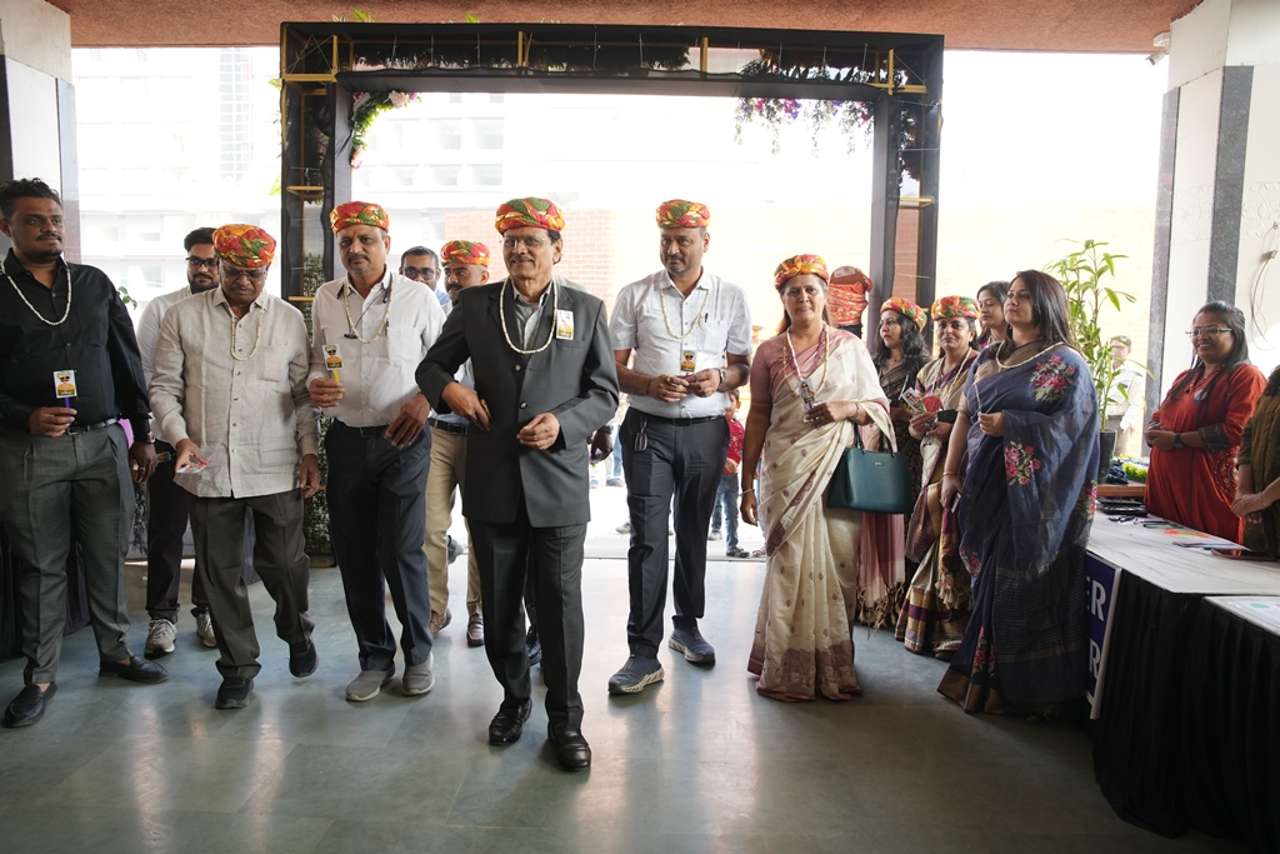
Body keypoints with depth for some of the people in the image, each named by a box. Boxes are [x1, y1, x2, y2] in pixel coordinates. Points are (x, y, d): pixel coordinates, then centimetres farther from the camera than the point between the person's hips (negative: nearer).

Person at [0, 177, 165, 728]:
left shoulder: (95, 284, 9)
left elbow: (128, 364, 11)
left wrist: (142, 435, 9)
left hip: (104, 441, 2)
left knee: (108, 555, 9)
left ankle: (115, 651, 24)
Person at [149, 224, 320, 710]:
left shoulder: (290, 320, 4)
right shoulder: (183, 317, 3)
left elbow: (304, 393, 7)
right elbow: (164, 388, 4)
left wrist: (309, 451, 0)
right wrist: (180, 436, -11)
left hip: (276, 469, -1)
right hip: (209, 467, 1)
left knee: (282, 561, 5)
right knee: (220, 570, 9)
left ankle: (296, 632, 36)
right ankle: (238, 665, 25)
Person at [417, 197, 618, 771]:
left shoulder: (586, 310, 3)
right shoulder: (474, 305, 6)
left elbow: (605, 392, 4)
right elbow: (432, 365, 15)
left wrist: (564, 422, -14)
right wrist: (448, 388, -8)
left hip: (558, 483, -2)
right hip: (492, 482, 2)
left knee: (560, 604, 3)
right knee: (499, 603, 14)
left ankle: (565, 719, 19)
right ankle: (513, 698, 35)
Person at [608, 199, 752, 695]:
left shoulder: (731, 297, 5)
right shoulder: (635, 296, 2)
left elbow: (743, 366, 10)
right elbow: (613, 368, 2)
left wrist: (720, 379, -13)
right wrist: (650, 385, -18)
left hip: (706, 430, 2)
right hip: (649, 429, -2)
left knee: (694, 533, 14)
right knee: (647, 538, -6)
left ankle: (687, 626, 33)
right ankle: (643, 653, 0)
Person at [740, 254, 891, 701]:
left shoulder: (850, 346, 8)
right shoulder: (769, 352, 8)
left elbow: (880, 408, 10)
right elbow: (757, 419, 8)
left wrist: (848, 408, -12)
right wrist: (747, 484, 5)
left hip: (840, 472, 1)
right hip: (787, 473, 0)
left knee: (838, 566, 0)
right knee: (792, 566, -2)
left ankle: (833, 668, 15)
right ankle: (789, 670, 10)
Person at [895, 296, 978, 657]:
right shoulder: (929, 371, 17)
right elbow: (915, 427, 20)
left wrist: (952, 424, -19)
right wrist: (920, 424, -2)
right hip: (934, 469, 6)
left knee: (953, 551, -8)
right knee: (933, 550, 6)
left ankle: (955, 633, 2)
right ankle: (928, 630, 16)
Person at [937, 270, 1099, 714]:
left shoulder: (1066, 364, -3)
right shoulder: (989, 358, 16)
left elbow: (1071, 426, -12)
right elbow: (964, 415, 15)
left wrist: (1009, 424, -20)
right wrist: (950, 472, 8)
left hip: (1029, 494, -6)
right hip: (985, 489, 6)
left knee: (1018, 589, -2)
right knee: (988, 584, 10)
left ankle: (1017, 689, 11)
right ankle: (980, 677, 21)